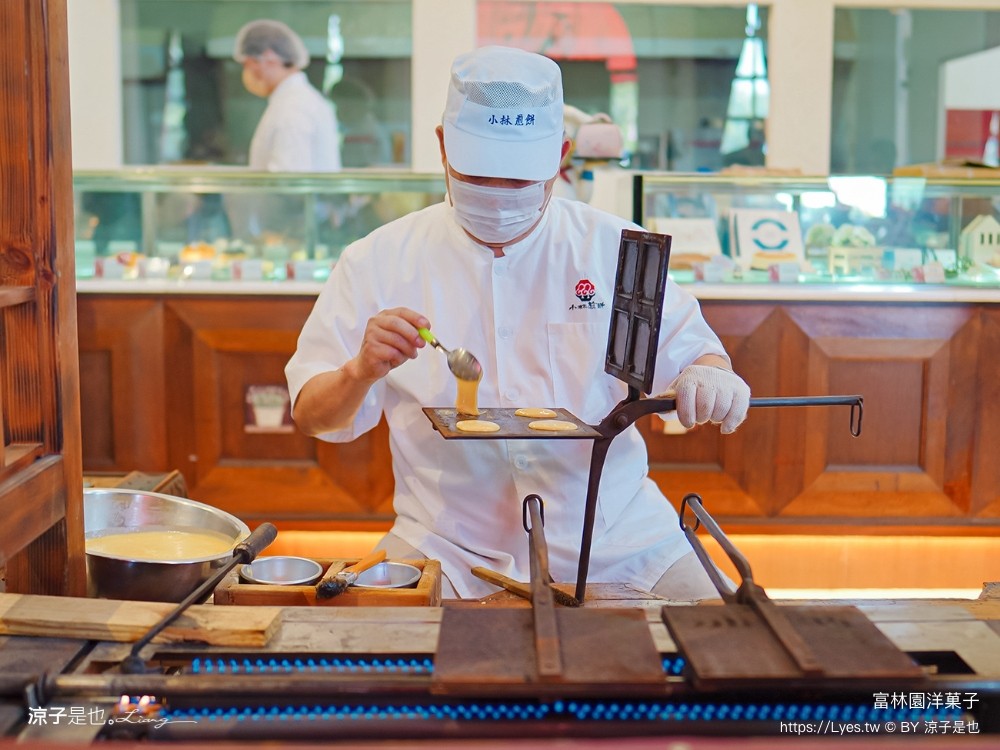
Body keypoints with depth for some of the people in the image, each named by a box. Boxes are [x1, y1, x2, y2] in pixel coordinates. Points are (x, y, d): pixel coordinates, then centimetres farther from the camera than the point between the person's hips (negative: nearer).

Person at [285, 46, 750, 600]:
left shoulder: (613, 247, 4)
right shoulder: (380, 261, 1)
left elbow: (687, 349, 6)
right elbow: (312, 415, 1)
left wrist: (711, 377, -19)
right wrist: (361, 372, -21)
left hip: (613, 537, 2)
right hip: (449, 550, -1)